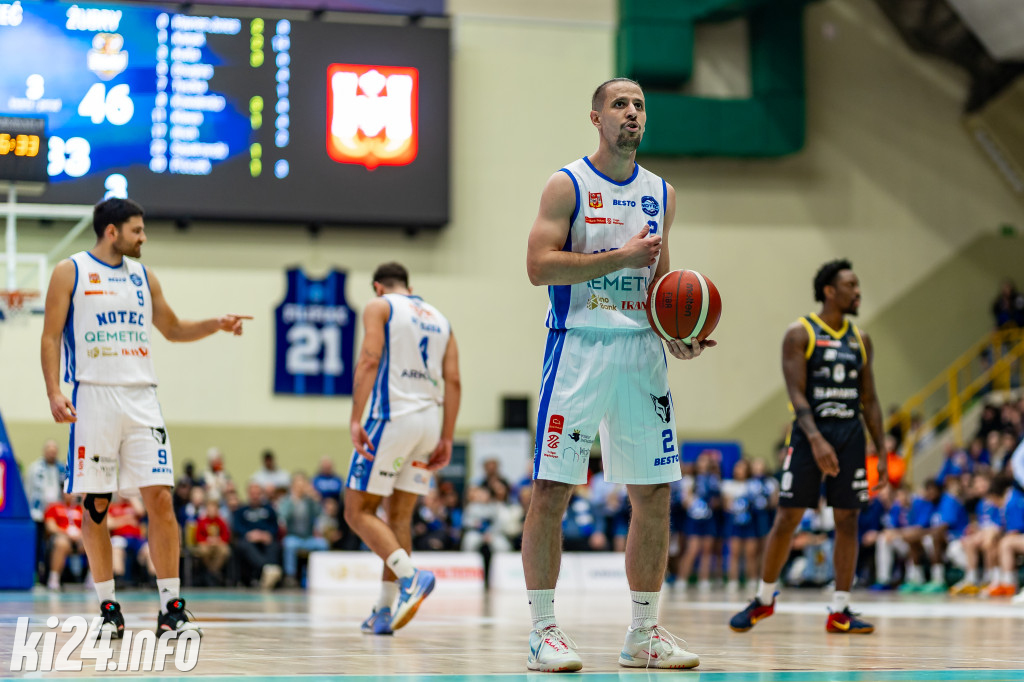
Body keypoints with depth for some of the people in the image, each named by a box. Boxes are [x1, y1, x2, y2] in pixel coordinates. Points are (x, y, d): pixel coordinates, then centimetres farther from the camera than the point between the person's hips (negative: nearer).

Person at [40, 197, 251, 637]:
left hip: (140, 398, 4)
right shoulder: (70, 272, 2)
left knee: (159, 497, -6)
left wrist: (216, 325, 9)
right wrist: (53, 392, -13)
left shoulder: (142, 277, 15)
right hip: (93, 398, -3)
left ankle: (171, 609, -4)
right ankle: (109, 609, 9)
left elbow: (172, 329, 26)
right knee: (95, 505, 0)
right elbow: (51, 337, -1)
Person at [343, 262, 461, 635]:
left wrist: (355, 419, -16)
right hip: (428, 422, 6)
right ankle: (385, 611, 10)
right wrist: (446, 438, 11)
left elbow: (369, 360, -12)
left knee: (358, 511, -1)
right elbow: (453, 381, 12)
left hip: (392, 417, -6)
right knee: (400, 516, 12)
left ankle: (410, 576, -22)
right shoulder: (439, 318, 20)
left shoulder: (379, 307, 4)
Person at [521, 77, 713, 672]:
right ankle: (545, 631, -1)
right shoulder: (568, 185, -2)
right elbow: (540, 266, -12)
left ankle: (644, 633, 13)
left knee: (654, 494, 4)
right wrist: (622, 256, -15)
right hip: (579, 347, -5)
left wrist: (678, 335, 3)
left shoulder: (661, 193, 14)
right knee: (552, 489, -7)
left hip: (642, 351, 5)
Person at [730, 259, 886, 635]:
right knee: (787, 517, -2)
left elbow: (869, 400, 14)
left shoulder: (860, 340, 11)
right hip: (810, 433, -5)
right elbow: (796, 393, -13)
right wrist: (816, 439, -26)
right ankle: (764, 599, 14)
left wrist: (882, 452, 8)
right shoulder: (800, 333, -5)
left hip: (850, 434, 5)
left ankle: (840, 611, 5)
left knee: (848, 520, 1)